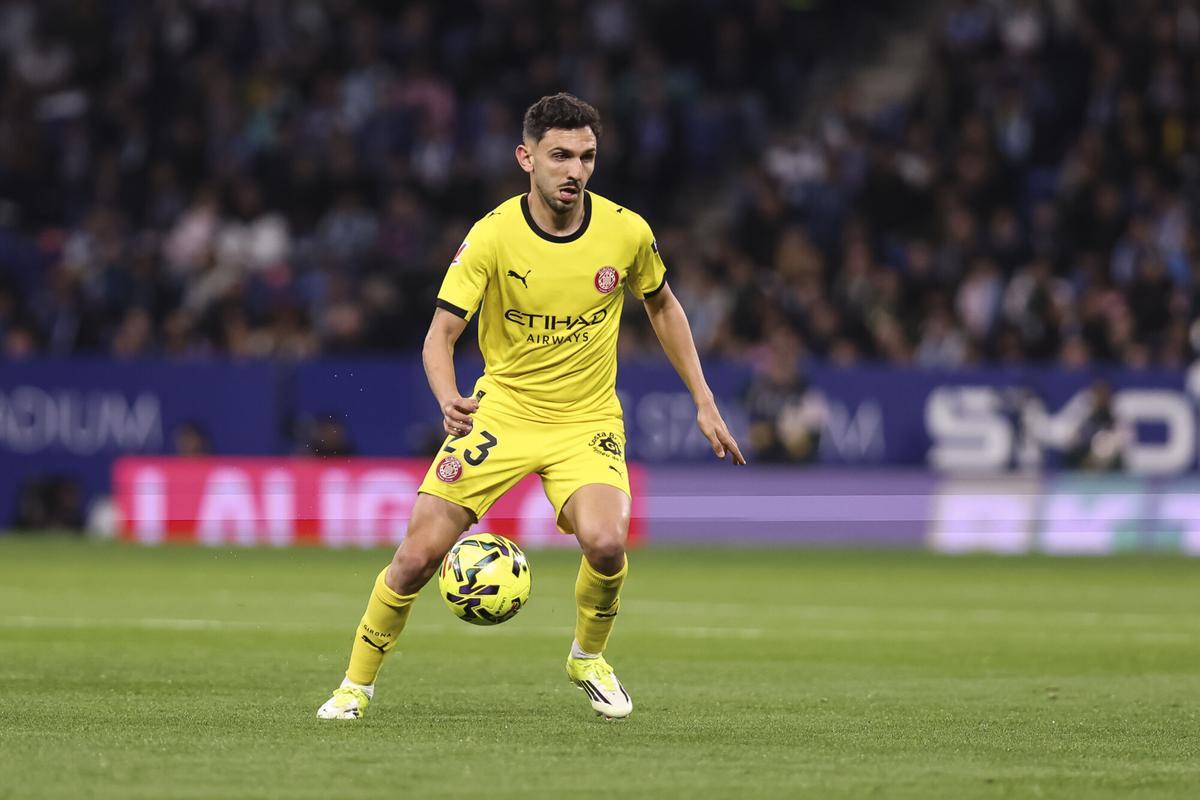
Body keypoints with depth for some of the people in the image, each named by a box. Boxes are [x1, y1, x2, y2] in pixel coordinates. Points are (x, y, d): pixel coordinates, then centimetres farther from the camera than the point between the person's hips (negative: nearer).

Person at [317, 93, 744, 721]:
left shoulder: (626, 232, -8)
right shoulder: (493, 235, -15)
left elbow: (662, 305, 12)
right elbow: (442, 332, -16)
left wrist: (704, 402, 10)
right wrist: (449, 400, -38)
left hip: (587, 421, 1)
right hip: (499, 411, -1)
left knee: (605, 542, -27)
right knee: (419, 554, -10)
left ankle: (588, 658, 5)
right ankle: (357, 683, 13)